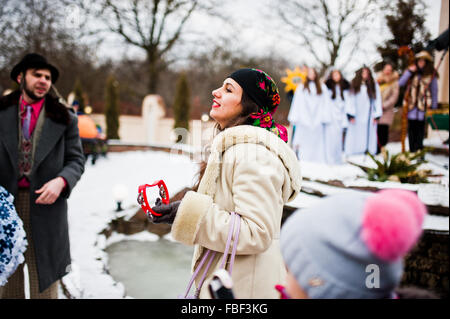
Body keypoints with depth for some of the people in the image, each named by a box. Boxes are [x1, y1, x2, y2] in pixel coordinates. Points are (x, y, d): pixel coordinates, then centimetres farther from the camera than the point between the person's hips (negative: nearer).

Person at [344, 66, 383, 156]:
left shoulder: (374, 85, 7)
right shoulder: (354, 85, 3)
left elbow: (377, 101, 6)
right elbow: (350, 100, 0)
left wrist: (377, 116, -1)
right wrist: (351, 115, -8)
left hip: (369, 117, 2)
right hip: (357, 117, -1)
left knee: (370, 134, -3)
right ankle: (349, 154, -1)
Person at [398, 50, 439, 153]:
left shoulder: (431, 74, 5)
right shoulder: (411, 72, 9)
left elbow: (434, 91, 9)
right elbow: (400, 83, 0)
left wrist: (434, 106, 7)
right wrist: (409, 72, -8)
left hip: (423, 103, -1)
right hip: (411, 103, 1)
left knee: (420, 125, -7)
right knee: (411, 126, -2)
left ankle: (419, 147, -1)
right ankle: (412, 149, 3)